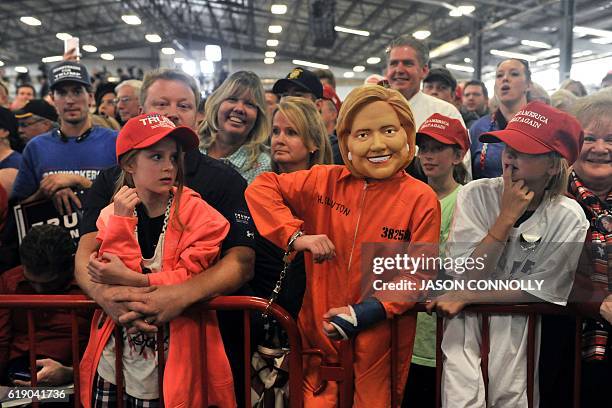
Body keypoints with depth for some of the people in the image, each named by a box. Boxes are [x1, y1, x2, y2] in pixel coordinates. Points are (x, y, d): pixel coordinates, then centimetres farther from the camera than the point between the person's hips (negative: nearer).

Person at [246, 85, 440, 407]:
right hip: (318, 332, 2)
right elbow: (261, 189, 2)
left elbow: (418, 275, -9)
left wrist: (366, 313, -20)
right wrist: (296, 236, -12)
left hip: (380, 346, -2)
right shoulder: (325, 182, -1)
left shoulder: (422, 200, -8)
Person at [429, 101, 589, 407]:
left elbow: (538, 291, -7)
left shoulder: (569, 219, -11)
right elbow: (469, 277, -16)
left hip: (515, 323, 1)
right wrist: (507, 215, -23)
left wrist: (464, 297, -14)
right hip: (465, 319, -1)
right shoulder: (475, 195, -12)